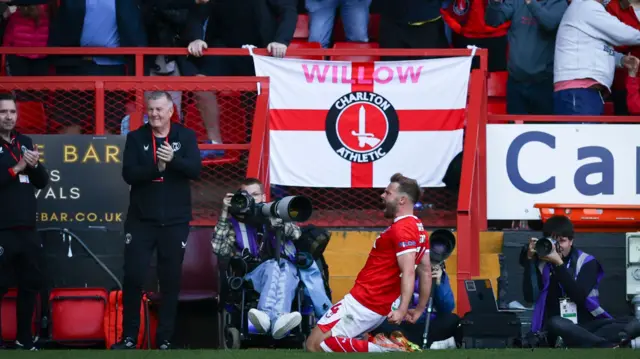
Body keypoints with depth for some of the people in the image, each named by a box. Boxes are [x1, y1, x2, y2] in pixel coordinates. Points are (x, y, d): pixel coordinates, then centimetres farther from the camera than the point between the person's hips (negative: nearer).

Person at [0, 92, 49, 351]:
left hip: (27, 229, 7)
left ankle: (24, 339, 21)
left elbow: (42, 182, 14)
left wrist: (35, 166, -6)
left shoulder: (25, 142, 14)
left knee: (31, 283, 11)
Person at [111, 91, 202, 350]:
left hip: (175, 221, 0)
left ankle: (165, 339, 9)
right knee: (133, 277, -4)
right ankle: (129, 337, 4)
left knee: (171, 280, 3)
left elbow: (195, 170, -9)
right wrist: (155, 166, -23)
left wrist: (173, 159, -26)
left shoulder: (186, 136, 3)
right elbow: (128, 174, -8)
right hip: (141, 220, 0)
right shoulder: (136, 138, 3)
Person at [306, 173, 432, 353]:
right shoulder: (418, 229, 12)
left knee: (315, 345, -13)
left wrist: (402, 310, -37)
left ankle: (381, 350, -18)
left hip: (363, 302, -10)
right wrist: (419, 310, 20)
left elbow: (408, 272, -28)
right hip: (381, 307, 10)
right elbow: (425, 272, 17)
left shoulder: (401, 229, -17)